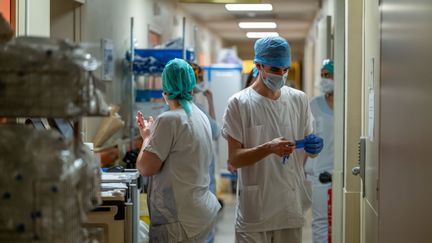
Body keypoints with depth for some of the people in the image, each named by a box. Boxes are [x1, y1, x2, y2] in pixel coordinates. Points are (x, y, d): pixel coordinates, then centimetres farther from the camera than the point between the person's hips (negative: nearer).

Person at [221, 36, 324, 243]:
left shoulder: (299, 100, 6)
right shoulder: (239, 103, -6)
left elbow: (309, 151, 14)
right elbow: (234, 159, -9)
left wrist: (313, 147, -10)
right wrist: (269, 148, -25)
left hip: (291, 205, 4)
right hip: (254, 208, -3)